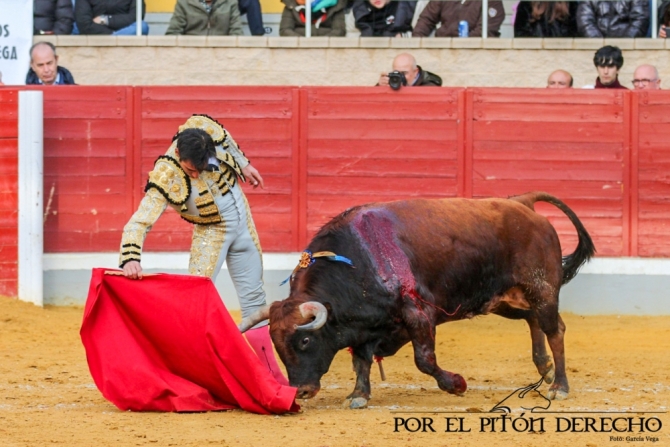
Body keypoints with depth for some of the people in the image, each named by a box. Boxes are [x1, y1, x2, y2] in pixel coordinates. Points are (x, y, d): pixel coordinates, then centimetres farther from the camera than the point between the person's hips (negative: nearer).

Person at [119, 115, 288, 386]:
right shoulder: (165, 178, -31)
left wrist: (243, 165, 18)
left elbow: (227, 141, 6)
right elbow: (139, 222, -37)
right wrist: (130, 259, -51)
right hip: (211, 232, -5)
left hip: (243, 221, 5)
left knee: (254, 300, 11)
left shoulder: (203, 127, -20)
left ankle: (271, 376, 20)